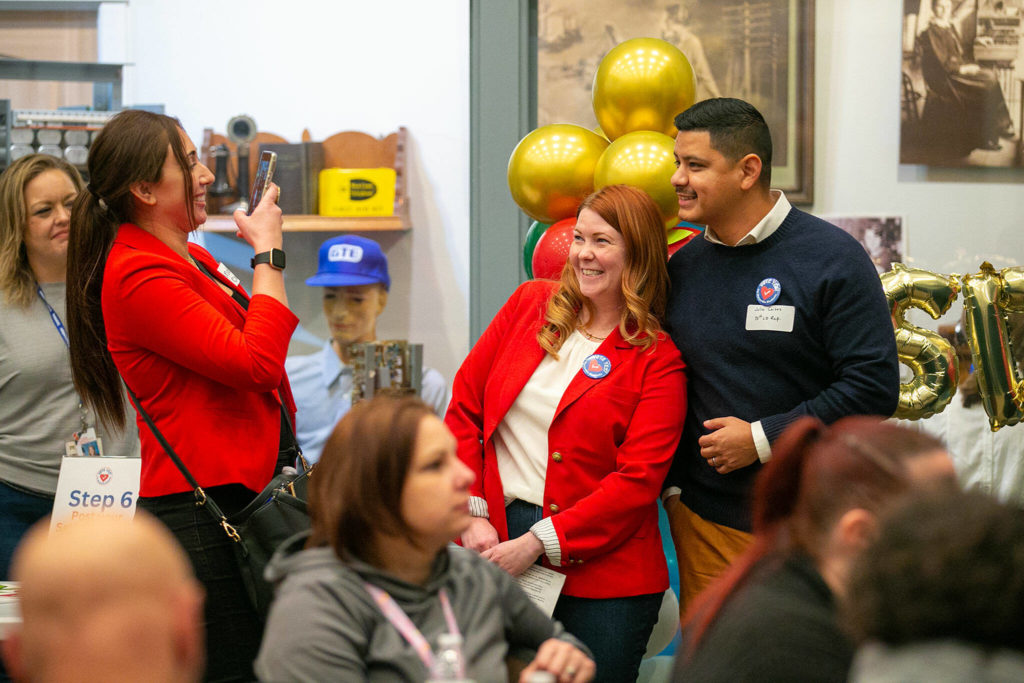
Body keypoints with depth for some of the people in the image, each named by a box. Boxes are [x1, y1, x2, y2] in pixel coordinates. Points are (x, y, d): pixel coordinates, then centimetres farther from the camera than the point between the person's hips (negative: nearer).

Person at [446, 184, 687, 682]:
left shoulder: (658, 359, -2)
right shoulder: (530, 303, 8)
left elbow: (638, 478, -10)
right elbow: (464, 407, 8)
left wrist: (537, 542, -16)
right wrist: (472, 515, -3)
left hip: (603, 575, -2)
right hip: (494, 549, 3)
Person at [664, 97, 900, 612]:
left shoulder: (832, 258, -7)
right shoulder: (682, 266, 9)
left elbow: (874, 387, -13)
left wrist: (763, 439, -13)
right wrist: (670, 484, 6)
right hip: (704, 521, 4)